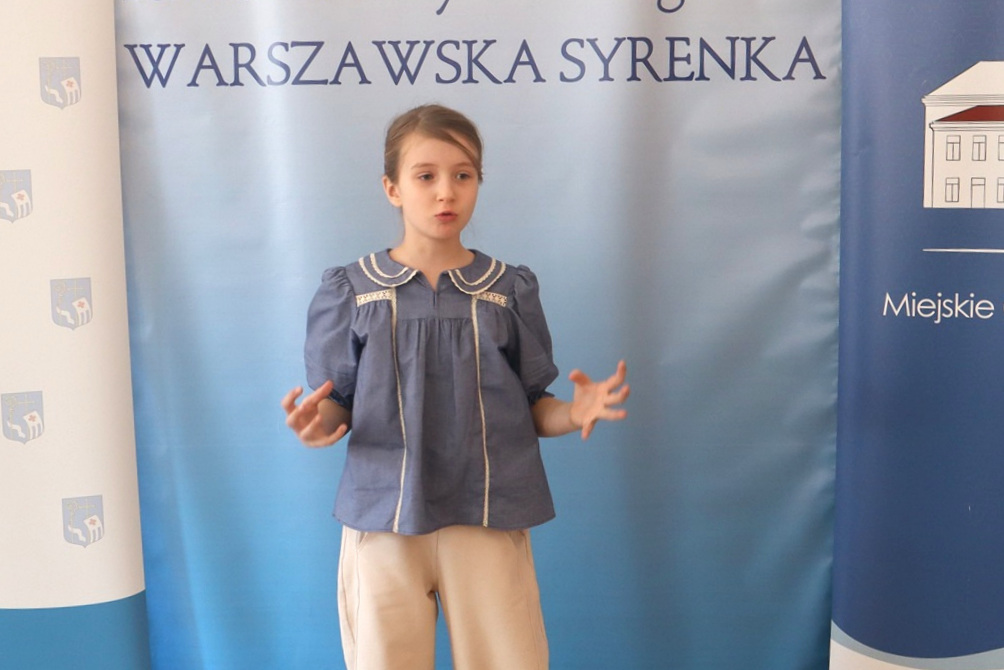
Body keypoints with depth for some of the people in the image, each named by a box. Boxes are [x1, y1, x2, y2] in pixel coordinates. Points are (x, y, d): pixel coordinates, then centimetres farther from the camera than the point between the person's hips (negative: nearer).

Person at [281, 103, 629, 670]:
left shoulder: (511, 290, 4)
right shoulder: (349, 292, 3)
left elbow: (532, 407, 6)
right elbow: (338, 407, 5)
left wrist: (574, 413, -14)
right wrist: (318, 426, -17)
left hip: (489, 521, 0)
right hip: (383, 519, 0)